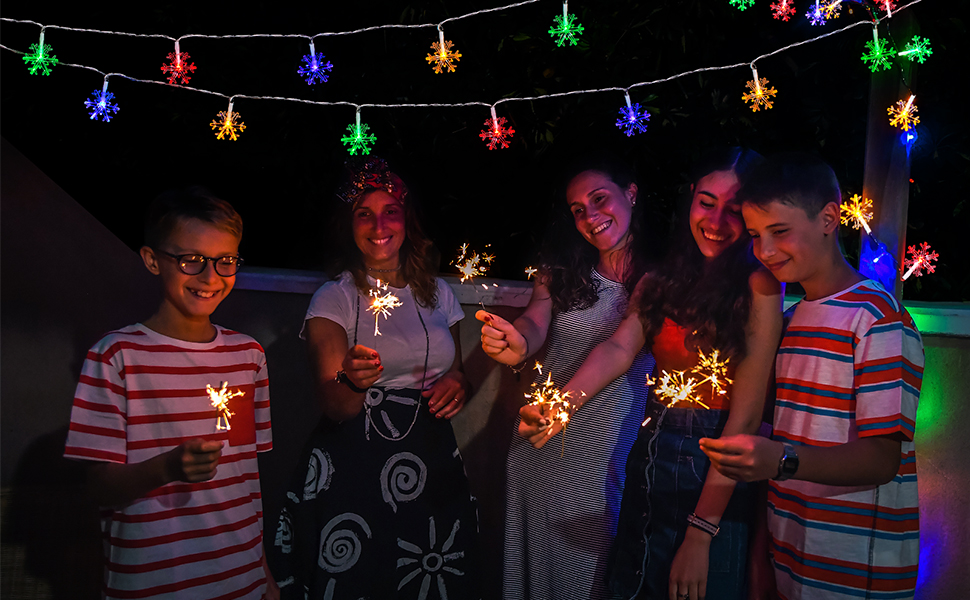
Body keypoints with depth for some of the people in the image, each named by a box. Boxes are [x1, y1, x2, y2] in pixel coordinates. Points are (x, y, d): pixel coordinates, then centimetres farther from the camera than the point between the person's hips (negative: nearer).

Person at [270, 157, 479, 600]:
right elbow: (333, 407, -12)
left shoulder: (438, 293, 9)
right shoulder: (334, 298, -4)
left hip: (431, 465, 4)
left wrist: (458, 382, 0)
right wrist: (353, 382, -34)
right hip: (355, 469, -4)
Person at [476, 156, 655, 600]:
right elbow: (535, 322, -14)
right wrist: (519, 344, -37)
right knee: (536, 556, 17)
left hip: (611, 453, -2)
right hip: (544, 443, 2)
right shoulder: (561, 268, 1)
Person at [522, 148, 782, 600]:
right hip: (650, 455, 5)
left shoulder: (759, 286, -14)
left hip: (714, 469, -5)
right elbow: (620, 347, -8)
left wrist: (700, 533, -21)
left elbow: (747, 411, -18)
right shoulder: (662, 279, 4)